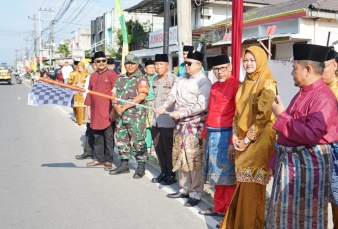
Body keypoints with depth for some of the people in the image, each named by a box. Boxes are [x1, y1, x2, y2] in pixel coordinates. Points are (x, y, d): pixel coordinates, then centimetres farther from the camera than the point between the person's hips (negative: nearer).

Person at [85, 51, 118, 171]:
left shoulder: (112, 75, -6)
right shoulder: (93, 76, 12)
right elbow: (89, 93, 16)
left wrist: (114, 110, -13)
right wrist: (89, 109, 13)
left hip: (108, 113, -6)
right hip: (96, 112, 6)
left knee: (109, 137, 2)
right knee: (97, 137, 13)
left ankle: (108, 160, 12)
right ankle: (99, 159, 25)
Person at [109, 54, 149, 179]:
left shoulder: (141, 79, -4)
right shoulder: (120, 79, 15)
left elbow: (141, 97, -15)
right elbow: (114, 94, 13)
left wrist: (125, 106, -16)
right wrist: (116, 105, -7)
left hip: (136, 116, -7)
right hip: (121, 115, 7)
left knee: (138, 141, -5)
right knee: (121, 140, 12)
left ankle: (141, 167, 5)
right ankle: (124, 165, 24)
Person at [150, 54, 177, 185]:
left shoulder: (174, 79, -13)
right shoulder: (155, 80, 14)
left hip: (168, 120, -8)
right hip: (156, 120, 8)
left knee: (168, 149, 2)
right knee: (158, 148, 13)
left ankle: (171, 174, 15)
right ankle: (164, 172, 26)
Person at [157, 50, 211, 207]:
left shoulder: (204, 82, -10)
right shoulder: (181, 80, 14)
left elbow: (202, 105, -19)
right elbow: (172, 96, 8)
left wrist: (181, 113, -20)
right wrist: (164, 106, -13)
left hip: (195, 125, -8)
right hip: (180, 124, 8)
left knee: (194, 159, -3)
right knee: (181, 157, 14)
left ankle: (196, 193, 7)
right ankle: (184, 188, 27)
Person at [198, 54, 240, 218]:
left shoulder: (236, 85, -10)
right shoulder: (214, 86, 15)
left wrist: (233, 141, -18)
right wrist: (205, 134, 15)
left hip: (225, 135, -7)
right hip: (212, 134, 7)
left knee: (227, 174, 1)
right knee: (217, 173, 15)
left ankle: (229, 211, 12)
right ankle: (219, 207, 27)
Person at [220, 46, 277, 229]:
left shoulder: (267, 84, -10)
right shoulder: (245, 83, 13)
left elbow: (263, 116, -16)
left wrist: (248, 139, -15)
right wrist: (235, 136, 1)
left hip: (258, 139, -6)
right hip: (242, 140, 7)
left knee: (252, 184, -1)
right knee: (244, 182, 13)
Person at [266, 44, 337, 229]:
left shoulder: (323, 97, -21)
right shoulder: (303, 92, 11)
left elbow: (311, 134, -30)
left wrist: (282, 115, -21)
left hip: (308, 161, -9)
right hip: (290, 158, 10)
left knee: (306, 213, 6)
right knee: (287, 209, 20)